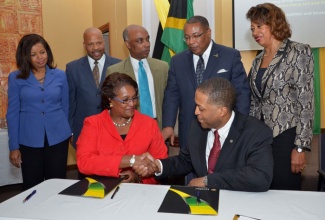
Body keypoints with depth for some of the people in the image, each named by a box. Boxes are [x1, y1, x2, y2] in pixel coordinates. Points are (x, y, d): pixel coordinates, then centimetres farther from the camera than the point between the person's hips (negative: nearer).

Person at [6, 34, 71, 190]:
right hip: (29, 140, 0)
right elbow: (12, 113, 0)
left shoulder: (60, 75, 2)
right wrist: (14, 146, -1)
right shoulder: (16, 78, -2)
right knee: (32, 187, 11)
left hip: (58, 138, 1)